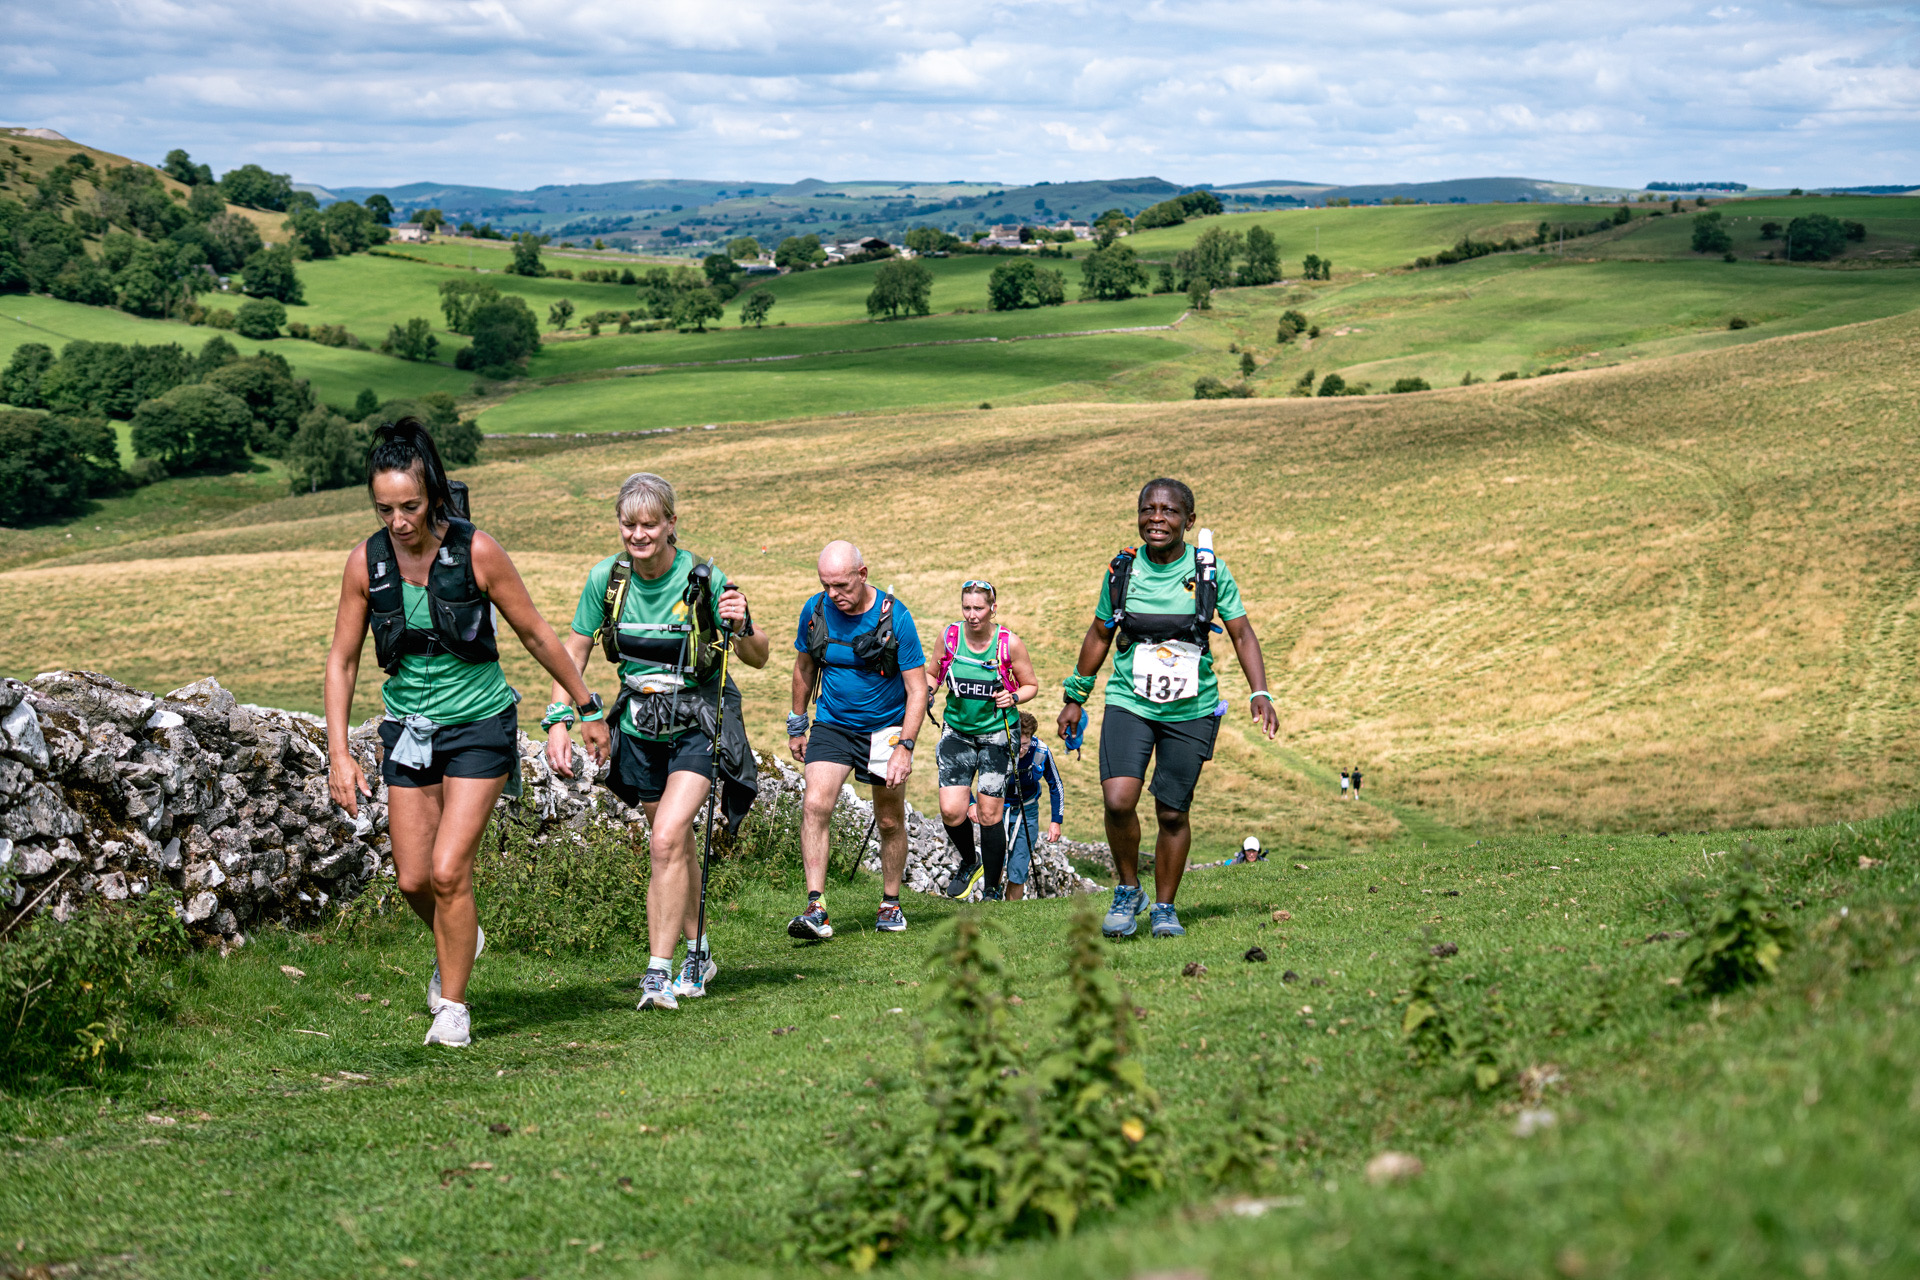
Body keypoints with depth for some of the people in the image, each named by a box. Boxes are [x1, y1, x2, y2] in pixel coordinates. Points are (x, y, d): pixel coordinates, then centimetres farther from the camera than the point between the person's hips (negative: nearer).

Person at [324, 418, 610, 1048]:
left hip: (479, 727, -3)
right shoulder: (366, 561, -8)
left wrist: (588, 707, 3)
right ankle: (458, 942, 38)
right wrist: (338, 752, -6)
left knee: (448, 872, -12)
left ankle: (453, 1006, 7)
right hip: (409, 730, 3)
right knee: (413, 880, 5)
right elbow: (342, 659, 1)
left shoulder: (476, 551, -16)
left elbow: (536, 634, -5)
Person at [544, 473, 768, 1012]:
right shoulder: (607, 578, -8)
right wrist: (558, 720, -5)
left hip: (698, 723, -4)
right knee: (676, 846, 14)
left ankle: (659, 972, -15)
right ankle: (697, 953, 33)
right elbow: (575, 650, 5)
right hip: (640, 724, 4)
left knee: (666, 840, -19)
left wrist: (743, 628, -29)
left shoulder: (704, 579, -16)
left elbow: (759, 659, -7)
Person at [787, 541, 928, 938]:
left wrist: (904, 748, -21)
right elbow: (804, 667, 11)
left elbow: (917, 688, -13)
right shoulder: (815, 610, -8)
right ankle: (816, 908, -21)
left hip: (885, 726, -2)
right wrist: (797, 726, 14)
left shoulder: (894, 616, -17)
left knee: (890, 821, 7)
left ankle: (890, 904, 27)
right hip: (832, 724, 2)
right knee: (815, 806, -19)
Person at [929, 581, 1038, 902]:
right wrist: (927, 689, -11)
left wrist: (1013, 698, -19)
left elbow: (1031, 685, 1)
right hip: (957, 732, 2)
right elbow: (934, 675, 11)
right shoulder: (950, 636, -5)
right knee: (951, 811, -10)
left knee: (990, 815, -4)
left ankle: (994, 890, 13)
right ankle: (969, 862, 22)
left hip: (996, 734, -2)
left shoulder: (1009, 643, -11)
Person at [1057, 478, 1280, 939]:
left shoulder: (1210, 570, -4)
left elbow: (1241, 633, 3)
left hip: (1190, 711, 0)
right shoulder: (1122, 570, -1)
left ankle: (1165, 907, 22)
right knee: (1118, 800, -18)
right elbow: (1100, 635, 13)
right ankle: (1127, 891, 5)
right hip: (1128, 704, 0)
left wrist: (1260, 693, -9)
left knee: (1172, 813, 3)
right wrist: (1075, 698, 18)